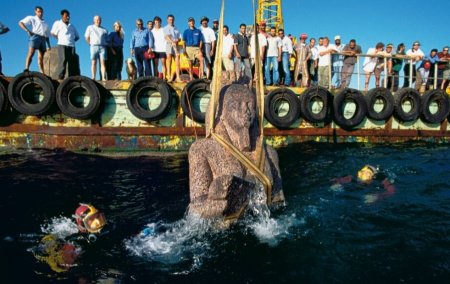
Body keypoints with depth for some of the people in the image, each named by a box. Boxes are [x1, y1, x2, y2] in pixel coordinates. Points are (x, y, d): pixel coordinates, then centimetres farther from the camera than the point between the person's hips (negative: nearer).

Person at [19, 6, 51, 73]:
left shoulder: (45, 23, 30)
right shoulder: (32, 18, 14)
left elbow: (47, 35, 26)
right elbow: (21, 23, 2)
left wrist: (49, 45, 16)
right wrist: (27, 31, -13)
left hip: (43, 39, 5)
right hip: (35, 37, -5)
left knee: (41, 57, 0)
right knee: (31, 53, -20)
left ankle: (42, 73, -4)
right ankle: (26, 69, -31)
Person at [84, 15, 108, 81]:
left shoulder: (104, 30, 19)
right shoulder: (90, 27, 16)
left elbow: (107, 40, 17)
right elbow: (87, 38, 14)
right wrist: (91, 44, 6)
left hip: (102, 47, 1)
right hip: (94, 47, 0)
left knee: (103, 62, -10)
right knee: (93, 62, -6)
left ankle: (104, 78, -16)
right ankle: (93, 77, -7)